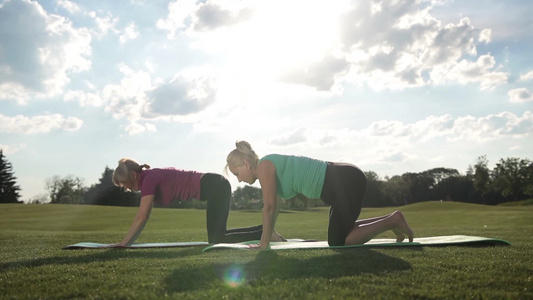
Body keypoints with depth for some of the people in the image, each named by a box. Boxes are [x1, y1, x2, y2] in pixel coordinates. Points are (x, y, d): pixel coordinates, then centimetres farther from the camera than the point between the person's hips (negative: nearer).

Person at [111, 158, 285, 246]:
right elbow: (144, 218, 20)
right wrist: (128, 242, 17)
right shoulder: (150, 179, 16)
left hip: (215, 187, -9)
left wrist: (123, 244, -7)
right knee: (218, 235, 16)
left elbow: (141, 217, -13)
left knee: (216, 240, -5)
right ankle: (264, 230, 17)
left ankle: (265, 233, -4)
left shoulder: (149, 178, -10)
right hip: (217, 186, 9)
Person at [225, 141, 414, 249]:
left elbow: (269, 207, -10)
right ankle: (390, 220, 22)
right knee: (340, 232, 21)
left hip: (346, 181, -10)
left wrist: (264, 243, -3)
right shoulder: (268, 168, 17)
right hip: (344, 182, 10)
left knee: (338, 242, -5)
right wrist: (265, 238, 24)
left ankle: (392, 221, 1)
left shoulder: (264, 166, -10)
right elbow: (273, 208, 23)